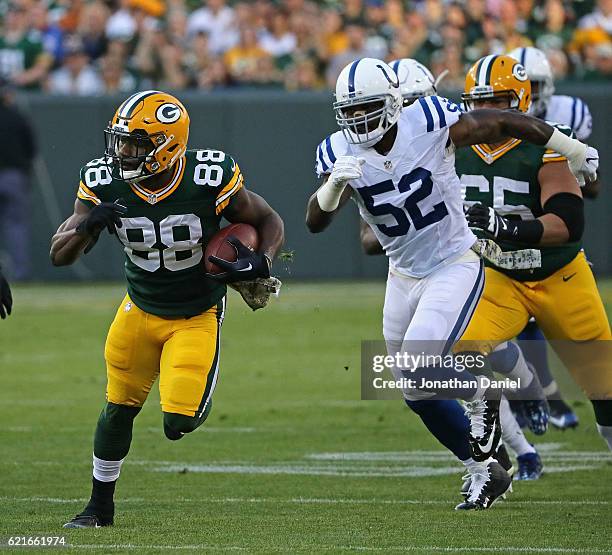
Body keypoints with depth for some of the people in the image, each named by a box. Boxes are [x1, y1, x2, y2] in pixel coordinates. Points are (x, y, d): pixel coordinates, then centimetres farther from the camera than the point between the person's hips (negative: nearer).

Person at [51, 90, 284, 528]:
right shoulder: (104, 184, -17)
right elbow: (60, 255, -15)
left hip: (198, 316, -3)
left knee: (179, 422, -14)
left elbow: (269, 221, -10)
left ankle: (198, 390, 23)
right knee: (119, 409, 7)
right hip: (140, 310, 3)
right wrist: (87, 225, -37)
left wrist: (261, 263, -31)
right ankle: (100, 506, 28)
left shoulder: (211, 180, -26)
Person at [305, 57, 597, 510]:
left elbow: (504, 123, -7)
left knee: (420, 369, -24)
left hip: (455, 265, -5)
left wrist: (571, 149, 5)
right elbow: (316, 221, -21)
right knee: (418, 394, 11)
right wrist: (334, 185, -43)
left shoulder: (429, 124, -20)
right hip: (404, 276, 5)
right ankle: (485, 472, 29)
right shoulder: (341, 152, -11)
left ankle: (482, 394, 7)